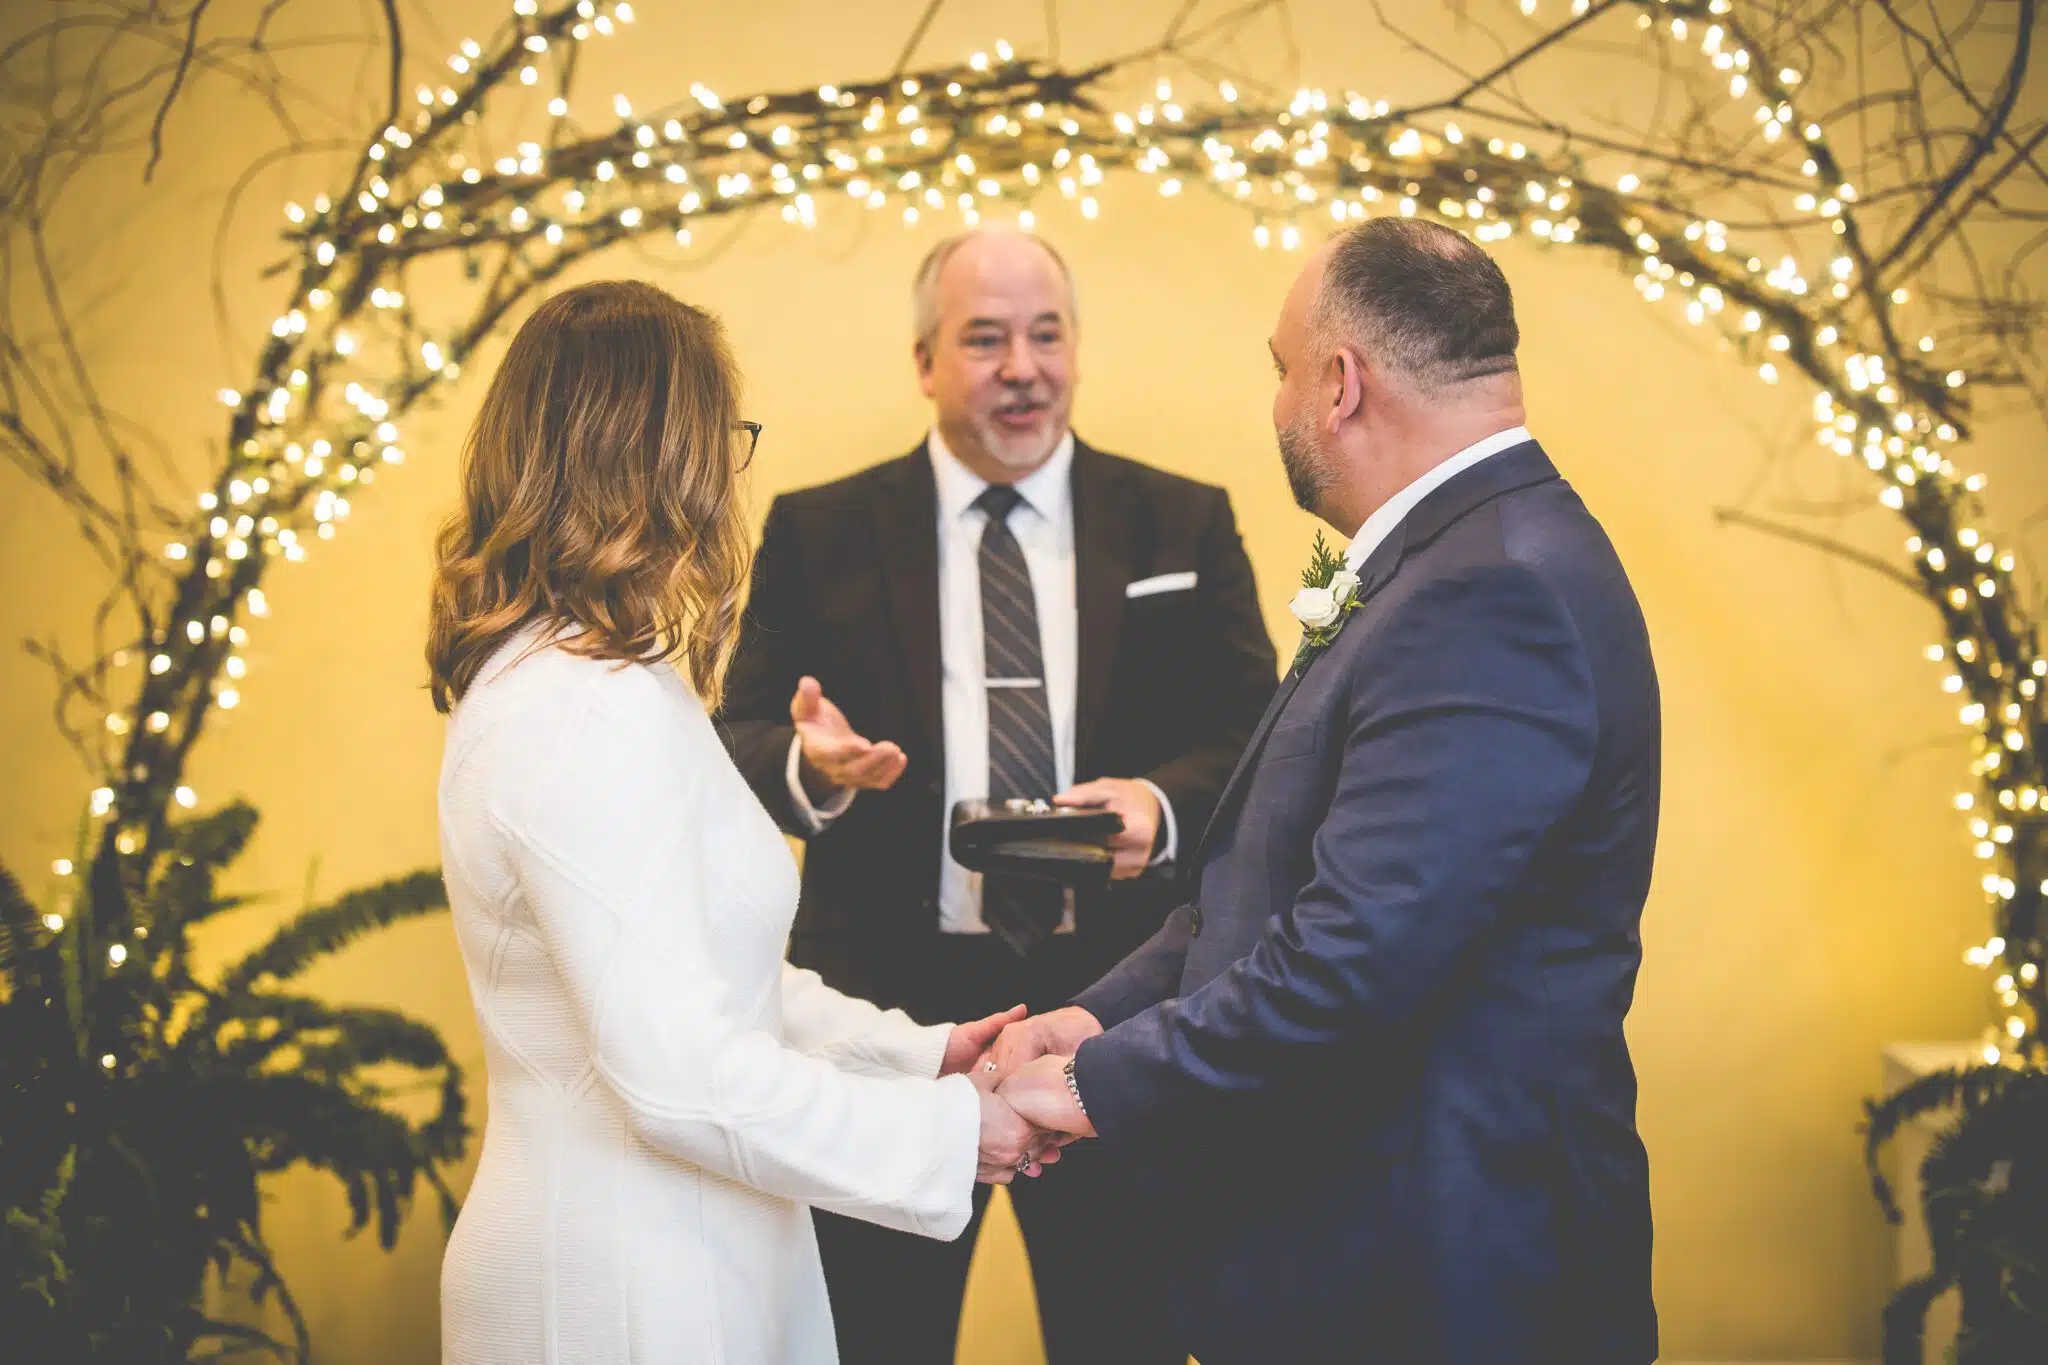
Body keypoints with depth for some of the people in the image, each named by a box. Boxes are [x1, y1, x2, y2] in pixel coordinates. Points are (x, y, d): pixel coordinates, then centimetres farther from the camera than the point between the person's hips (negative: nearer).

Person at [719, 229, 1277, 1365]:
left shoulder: (1184, 526, 6)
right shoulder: (818, 535, 5)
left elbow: (1256, 740, 2)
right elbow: (739, 747, 3)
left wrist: (1165, 804, -19)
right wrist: (809, 763, -20)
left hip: (1119, 1014, 1)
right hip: (887, 1010, 0)